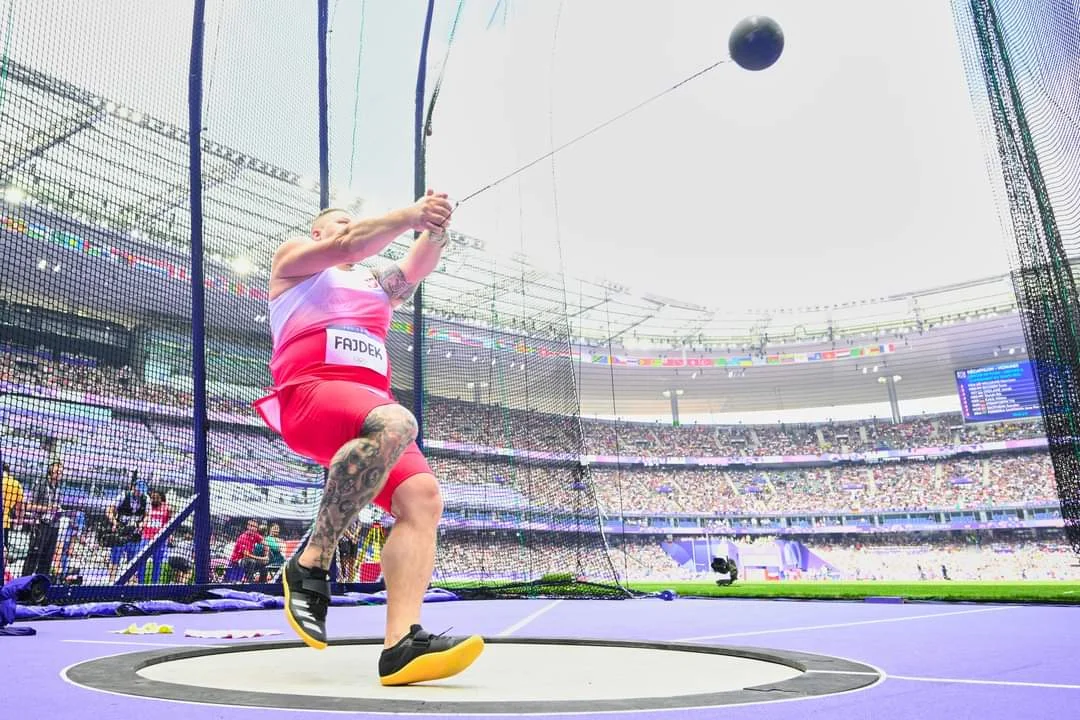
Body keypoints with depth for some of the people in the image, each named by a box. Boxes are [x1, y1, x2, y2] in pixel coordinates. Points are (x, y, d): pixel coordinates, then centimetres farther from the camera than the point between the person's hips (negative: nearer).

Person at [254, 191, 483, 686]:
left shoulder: (375, 283, 35)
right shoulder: (293, 258, 20)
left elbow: (415, 268, 16)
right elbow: (347, 247, -1)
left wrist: (435, 228, -2)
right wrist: (407, 215, -8)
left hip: (372, 408, 6)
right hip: (309, 394, -6)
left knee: (422, 496, -19)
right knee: (394, 423, -37)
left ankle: (401, 644, -29)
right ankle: (309, 565, -25)